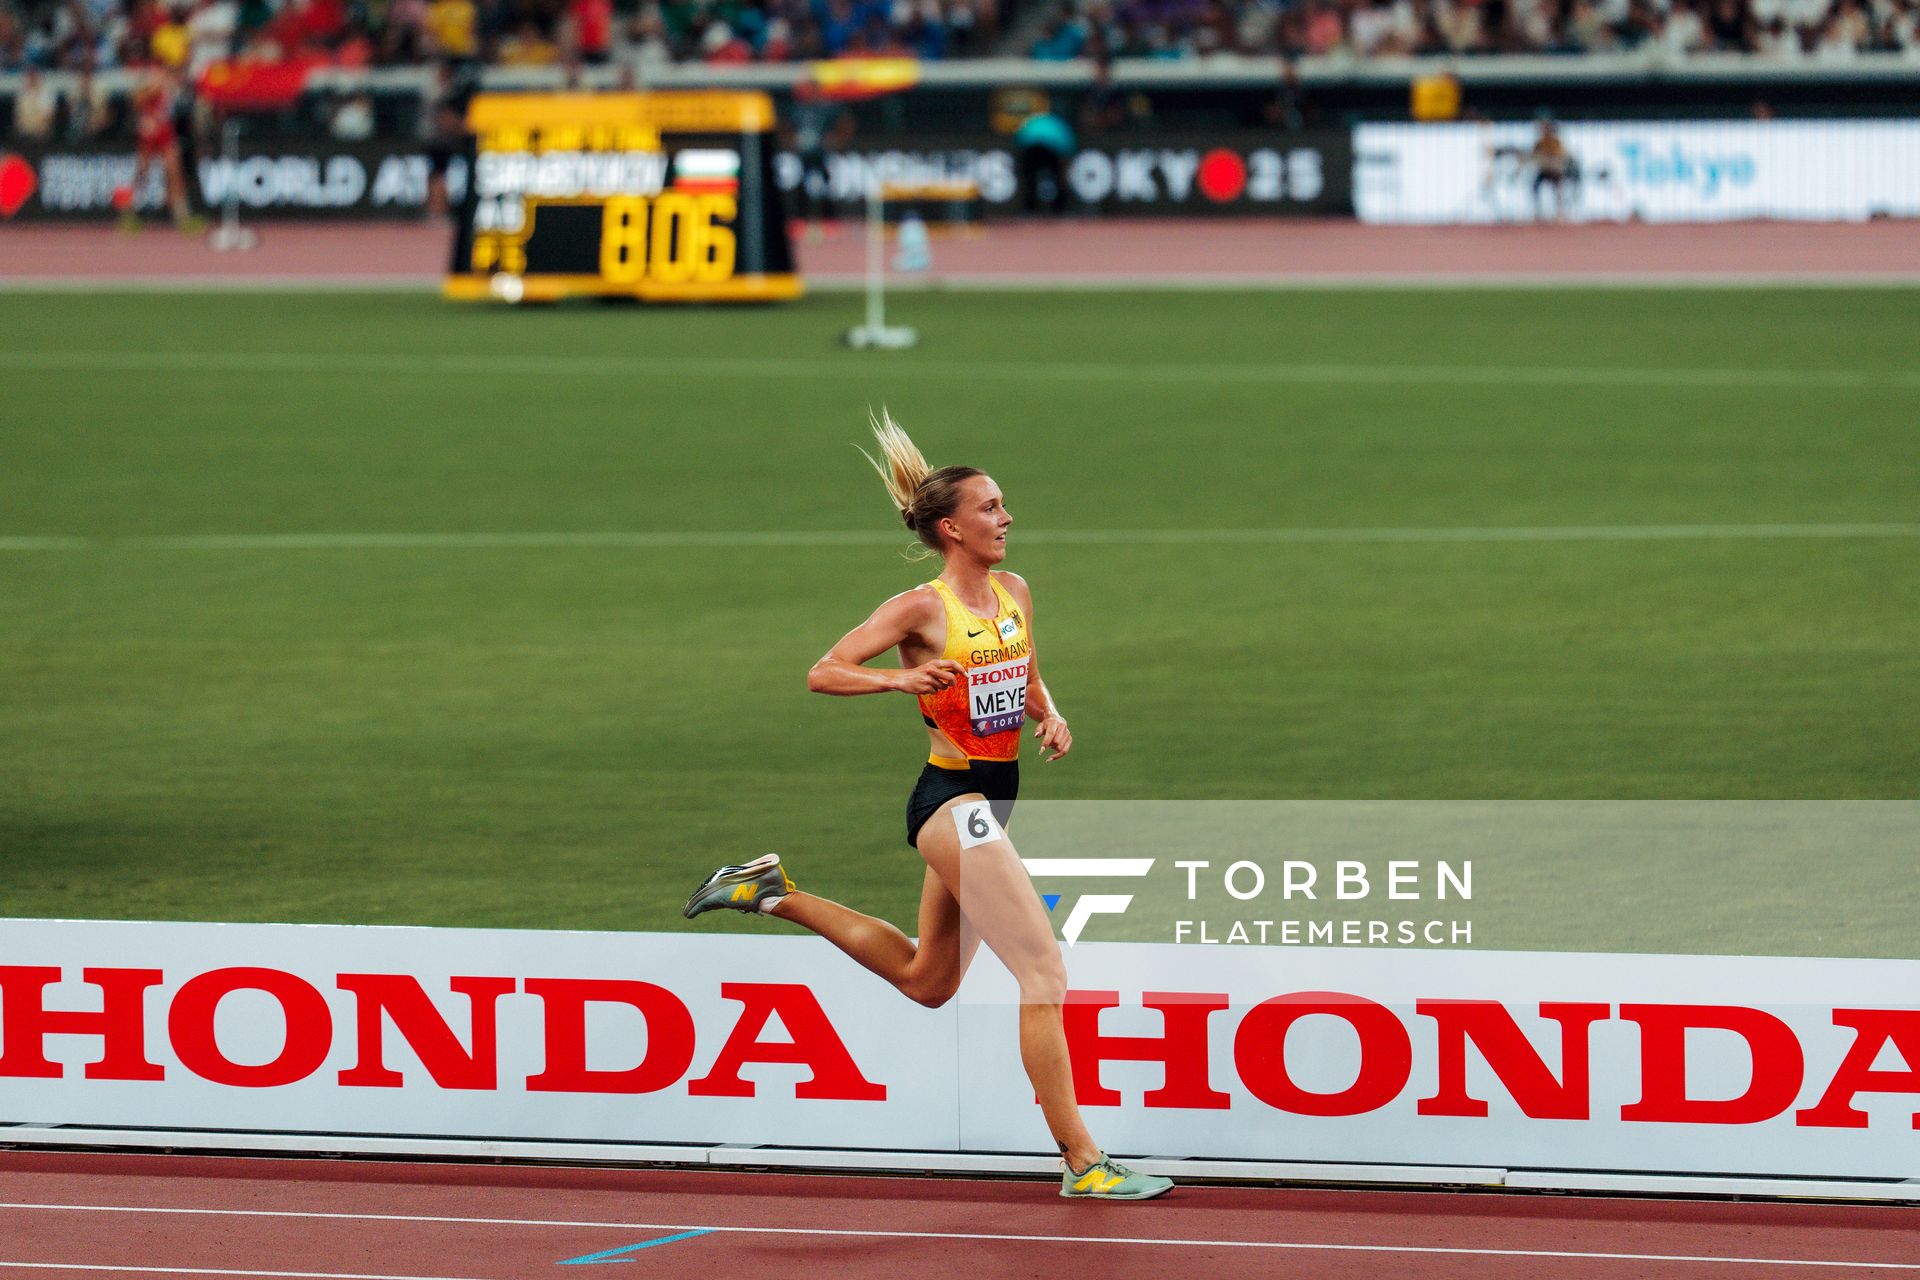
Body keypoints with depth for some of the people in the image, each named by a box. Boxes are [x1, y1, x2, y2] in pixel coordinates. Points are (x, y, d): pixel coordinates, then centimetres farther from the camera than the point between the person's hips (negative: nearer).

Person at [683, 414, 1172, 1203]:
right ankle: (1082, 1162, -15)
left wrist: (1051, 717, 1)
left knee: (927, 981, 23)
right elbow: (823, 673, -11)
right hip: (953, 801, -9)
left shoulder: (1016, 594, 9)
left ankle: (775, 894, 33)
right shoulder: (923, 609, -12)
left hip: (992, 797, 9)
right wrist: (901, 679, -27)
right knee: (1044, 971, -14)